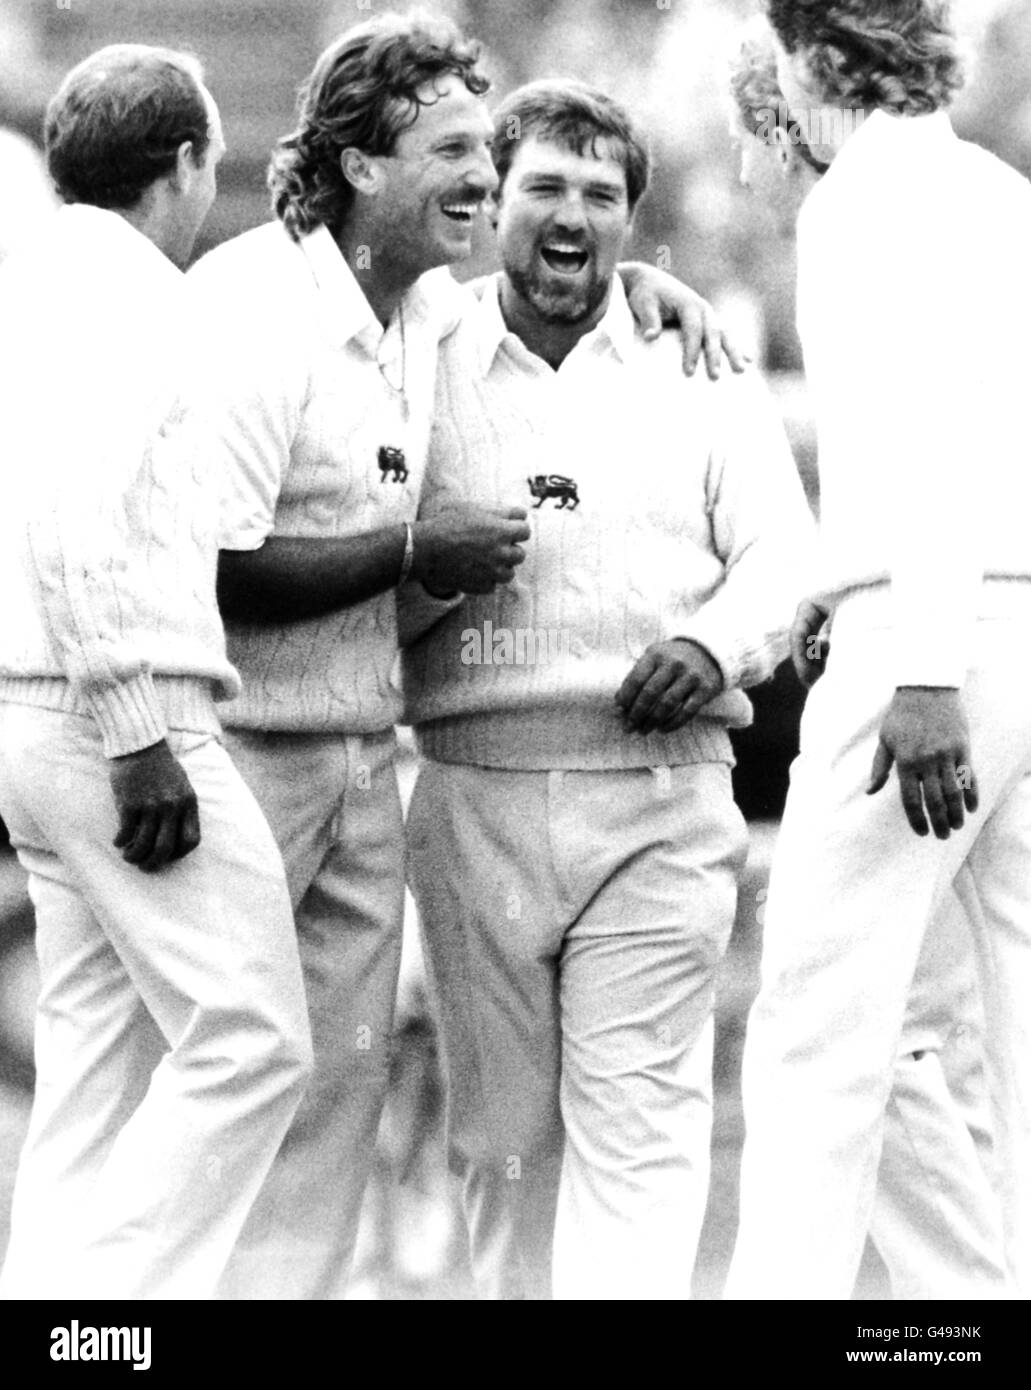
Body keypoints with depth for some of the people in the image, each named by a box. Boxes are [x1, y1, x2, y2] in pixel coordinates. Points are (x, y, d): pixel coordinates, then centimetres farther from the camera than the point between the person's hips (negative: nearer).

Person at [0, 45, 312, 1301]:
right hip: (119, 715, -10)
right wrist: (138, 731, -22)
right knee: (249, 1041, -10)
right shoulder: (122, 288, -9)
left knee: (105, 1058, 9)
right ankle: (107, 1299, -14)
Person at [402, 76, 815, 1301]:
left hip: (657, 797, -1)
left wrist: (714, 643, -14)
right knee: (500, 1130, 6)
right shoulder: (424, 376, 11)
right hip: (473, 796, 1)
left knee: (636, 1120, -10)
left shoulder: (698, 370, 12)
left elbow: (779, 551, 6)